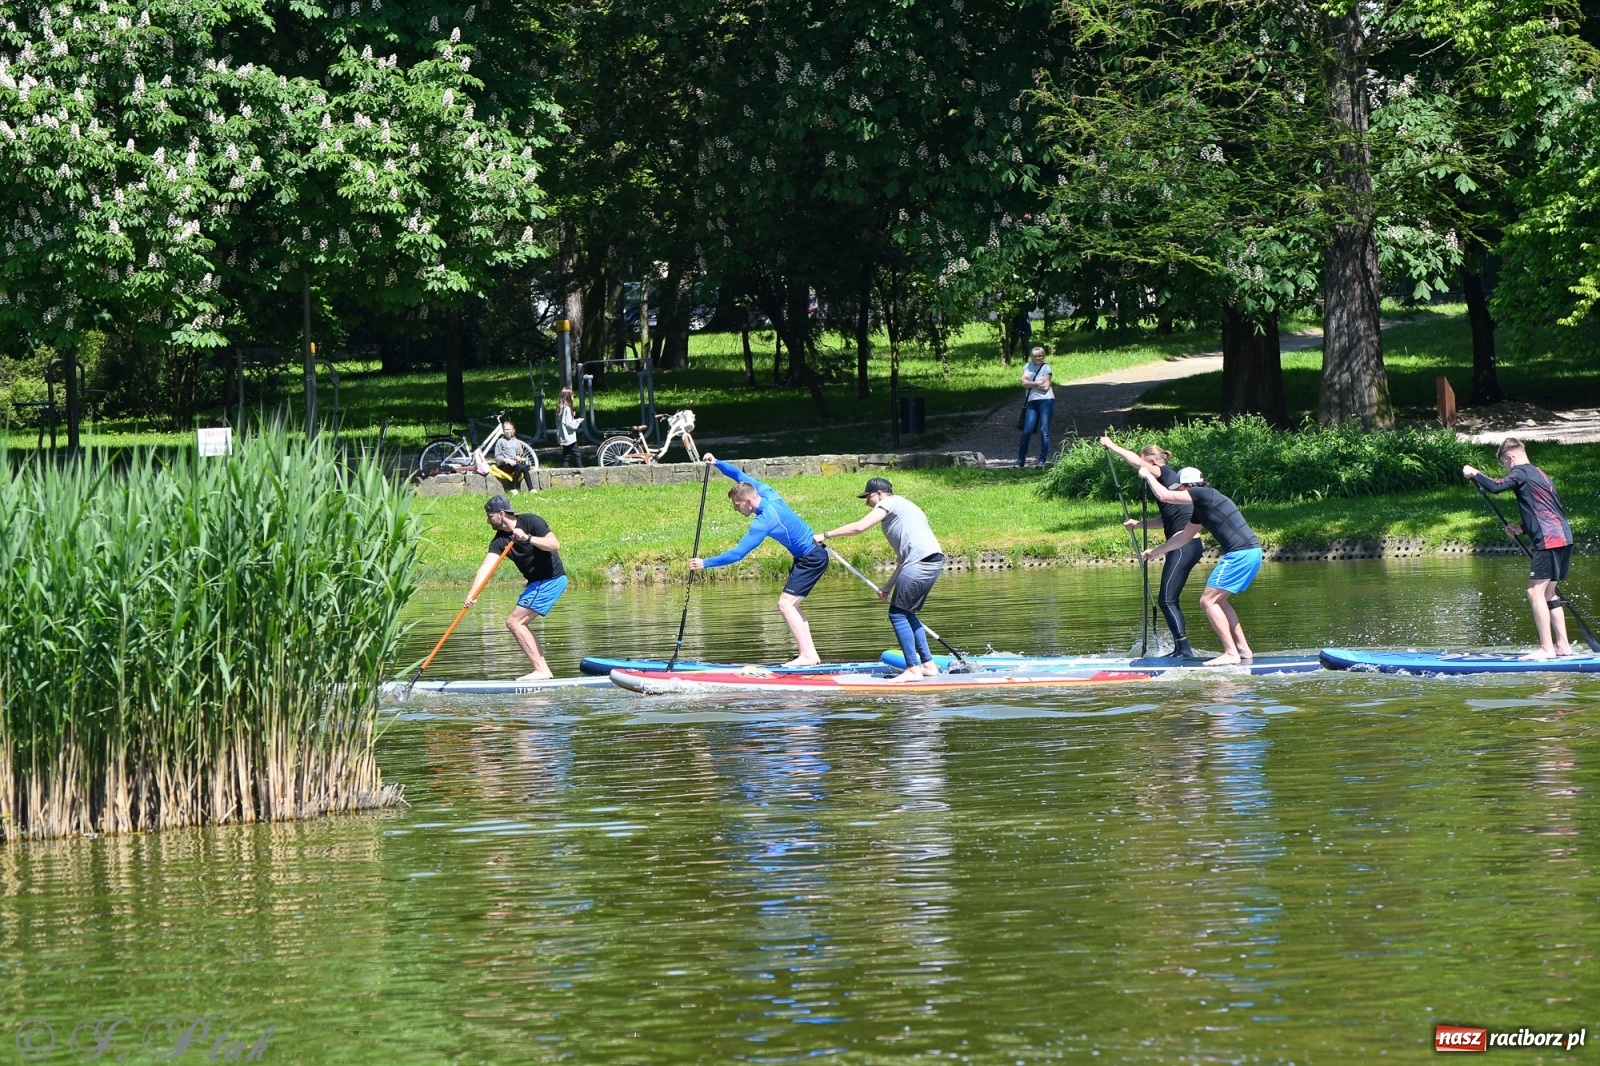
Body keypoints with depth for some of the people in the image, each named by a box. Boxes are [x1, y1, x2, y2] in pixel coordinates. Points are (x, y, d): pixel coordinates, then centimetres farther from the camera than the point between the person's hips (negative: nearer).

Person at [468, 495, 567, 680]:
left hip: (552, 579, -9)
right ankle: (544, 669, 15)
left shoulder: (531, 522, -14)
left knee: (514, 622, -13)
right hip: (537, 582, 9)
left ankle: (541, 670, -12)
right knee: (518, 623, 14)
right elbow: (486, 567, -8)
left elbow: (555, 545, -24)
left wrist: (528, 538, -33)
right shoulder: (500, 540, 4)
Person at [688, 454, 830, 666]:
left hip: (811, 559, -10)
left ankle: (807, 656, -17)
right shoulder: (768, 494, -1)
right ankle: (811, 655, 6)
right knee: (790, 605, 10)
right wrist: (717, 463, 3)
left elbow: (737, 554, -25)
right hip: (812, 553, 10)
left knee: (785, 604, -13)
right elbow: (740, 475, 13)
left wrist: (705, 563, -21)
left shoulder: (763, 522, -24)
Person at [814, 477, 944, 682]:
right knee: (906, 613, 18)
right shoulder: (902, 507, 30)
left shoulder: (889, 503, 3)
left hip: (921, 562, -9)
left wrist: (825, 535, 1)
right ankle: (928, 664, 18)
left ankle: (913, 669, -9)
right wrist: (888, 587, 27)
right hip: (933, 562, 9)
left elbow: (859, 527, -7)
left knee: (898, 614, -6)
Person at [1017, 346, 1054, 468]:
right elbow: (1024, 382, -1)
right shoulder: (1028, 366, 11)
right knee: (1026, 431, -2)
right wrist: (1038, 383, -9)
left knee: (1044, 431, -3)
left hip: (1045, 401, -3)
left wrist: (1030, 384, -2)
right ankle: (1021, 460, 5)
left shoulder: (1046, 367, 0)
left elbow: (1045, 387, -7)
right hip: (1032, 402, 3)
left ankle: (1042, 460, 2)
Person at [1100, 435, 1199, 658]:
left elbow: (1135, 461, -15)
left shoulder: (1167, 474, -5)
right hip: (1188, 545, 10)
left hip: (1184, 545, -10)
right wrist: (1138, 524, 26)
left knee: (1167, 600, -10)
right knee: (1169, 600, 14)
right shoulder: (1170, 480, 21)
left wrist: (1111, 446, -3)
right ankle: (1180, 649, 17)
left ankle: (1185, 650, -15)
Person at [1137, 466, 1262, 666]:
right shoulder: (1201, 508, 21)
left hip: (1241, 554, -10)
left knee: (1208, 600, -7)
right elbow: (1184, 537, 33)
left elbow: (1164, 496, -8)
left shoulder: (1205, 495, -7)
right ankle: (1243, 649, 17)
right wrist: (1155, 552, 40)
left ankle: (1231, 654, -11)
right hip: (1251, 552, 10)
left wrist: (1148, 475, 8)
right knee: (1217, 601, 19)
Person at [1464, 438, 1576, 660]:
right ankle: (1562, 645, 16)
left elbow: (1496, 486, -21)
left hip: (1549, 540, -10)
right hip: (1563, 536, 10)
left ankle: (1547, 648, -13)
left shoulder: (1521, 472, -4)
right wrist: (1523, 529, 21)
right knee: (1548, 593, 16)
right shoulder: (1540, 474, 24)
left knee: (1535, 592, -9)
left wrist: (1475, 474, -5)